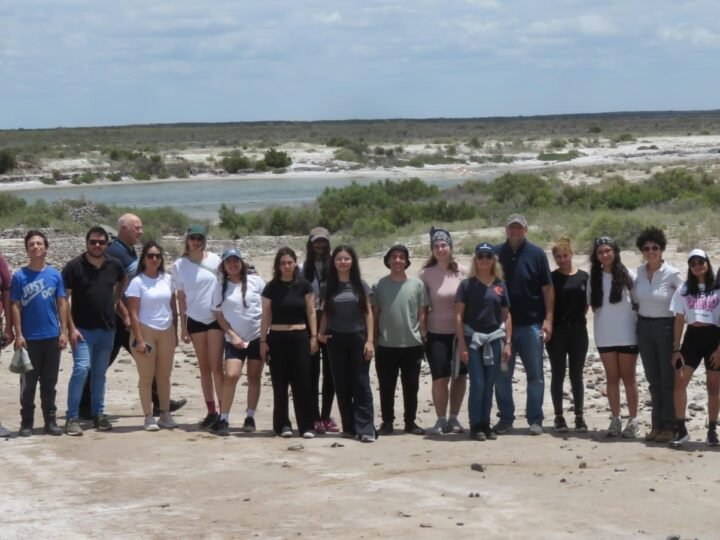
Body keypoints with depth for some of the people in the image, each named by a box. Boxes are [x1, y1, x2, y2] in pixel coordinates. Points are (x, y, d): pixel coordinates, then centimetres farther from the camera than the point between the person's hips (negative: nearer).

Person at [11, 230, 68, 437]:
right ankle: (26, 422, 11)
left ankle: (51, 421, 16)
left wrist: (64, 331, 0)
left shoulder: (55, 275, 4)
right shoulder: (20, 276, -2)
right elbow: (16, 307, -2)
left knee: (49, 382, 9)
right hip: (29, 339, -2)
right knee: (28, 383, 3)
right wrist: (18, 335, -8)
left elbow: (62, 304, 6)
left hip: (52, 337, 2)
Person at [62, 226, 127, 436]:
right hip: (82, 329, -4)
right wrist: (71, 328, -14)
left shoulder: (114, 265, 3)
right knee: (81, 369, -14)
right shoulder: (74, 266, -8)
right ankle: (72, 417, -9)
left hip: (107, 329, 4)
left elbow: (123, 281, 27)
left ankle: (98, 414, 21)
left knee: (100, 373, 12)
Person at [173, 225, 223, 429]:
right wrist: (183, 326, 4)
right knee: (204, 367, 7)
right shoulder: (179, 265, 1)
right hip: (195, 319, 2)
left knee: (216, 366, -8)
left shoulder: (214, 260, -1)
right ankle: (211, 411, 13)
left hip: (216, 318, -2)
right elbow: (181, 296, 6)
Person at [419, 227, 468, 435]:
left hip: (460, 332, 1)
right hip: (437, 334, -1)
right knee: (440, 378, -5)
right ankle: (441, 420, 8)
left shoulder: (462, 272, -2)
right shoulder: (426, 274, -3)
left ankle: (454, 418, 20)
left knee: (460, 376, 7)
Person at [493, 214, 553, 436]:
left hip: (531, 324, -2)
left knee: (535, 375, 4)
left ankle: (535, 419, 10)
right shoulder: (497, 253, 3)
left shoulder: (536, 254, -1)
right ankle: (505, 418, 16)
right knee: (502, 375, 6)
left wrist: (548, 319, -8)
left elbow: (547, 288, -1)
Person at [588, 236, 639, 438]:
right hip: (604, 336, 3)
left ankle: (633, 420, 8)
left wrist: (639, 325, -4)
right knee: (612, 377, 8)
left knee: (628, 377, 3)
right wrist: (605, 317, 1)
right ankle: (615, 419, 12)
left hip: (626, 334, -3)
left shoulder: (627, 276, -5)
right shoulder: (594, 278, 5)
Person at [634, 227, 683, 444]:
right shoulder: (639, 272, 4)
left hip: (666, 326, -5)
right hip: (644, 327, 5)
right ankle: (657, 424, 17)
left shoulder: (672, 274, -10)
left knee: (668, 378, 0)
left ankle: (669, 426, 6)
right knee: (653, 379, 10)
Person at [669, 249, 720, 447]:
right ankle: (680, 429, -6)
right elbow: (679, 320, 7)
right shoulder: (684, 290, 8)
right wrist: (676, 349, 1)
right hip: (692, 338, 2)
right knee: (679, 382, -10)